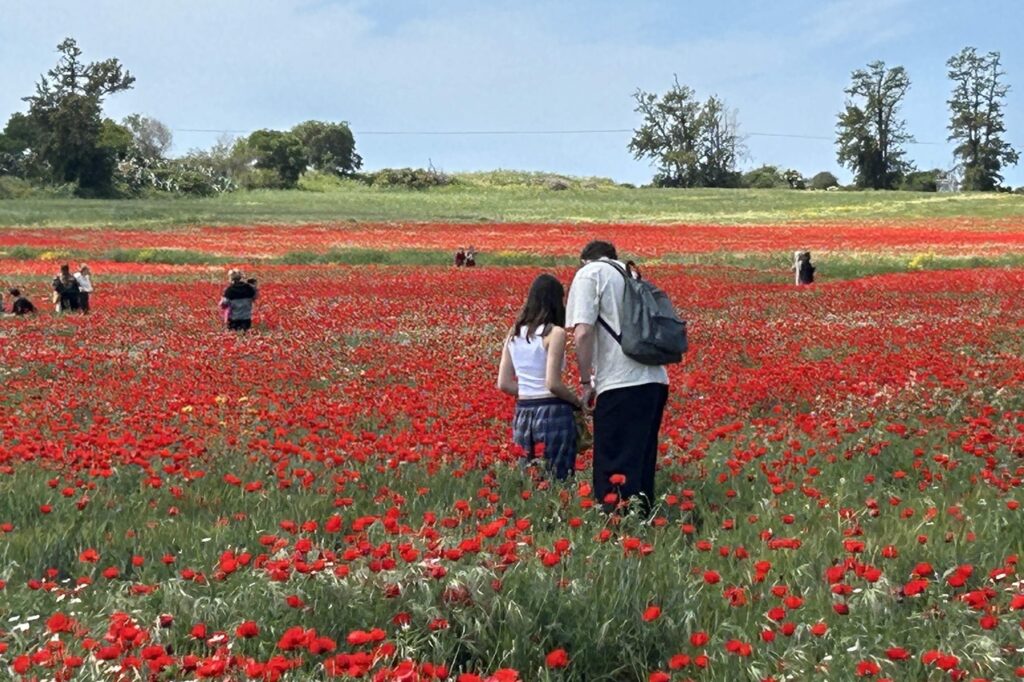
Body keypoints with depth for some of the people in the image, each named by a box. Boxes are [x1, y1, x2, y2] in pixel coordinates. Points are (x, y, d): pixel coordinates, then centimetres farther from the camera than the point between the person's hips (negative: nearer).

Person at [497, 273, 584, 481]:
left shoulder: (514, 335, 8)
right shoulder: (554, 332, -10)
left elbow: (503, 384, 8)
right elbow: (553, 384, -16)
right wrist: (577, 401, -1)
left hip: (522, 415, 6)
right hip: (554, 414, -6)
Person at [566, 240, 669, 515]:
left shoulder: (589, 273, 4)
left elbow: (582, 333, -10)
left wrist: (586, 382, -2)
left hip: (621, 385, -7)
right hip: (655, 380, 7)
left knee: (615, 473, -6)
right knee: (642, 466, 15)